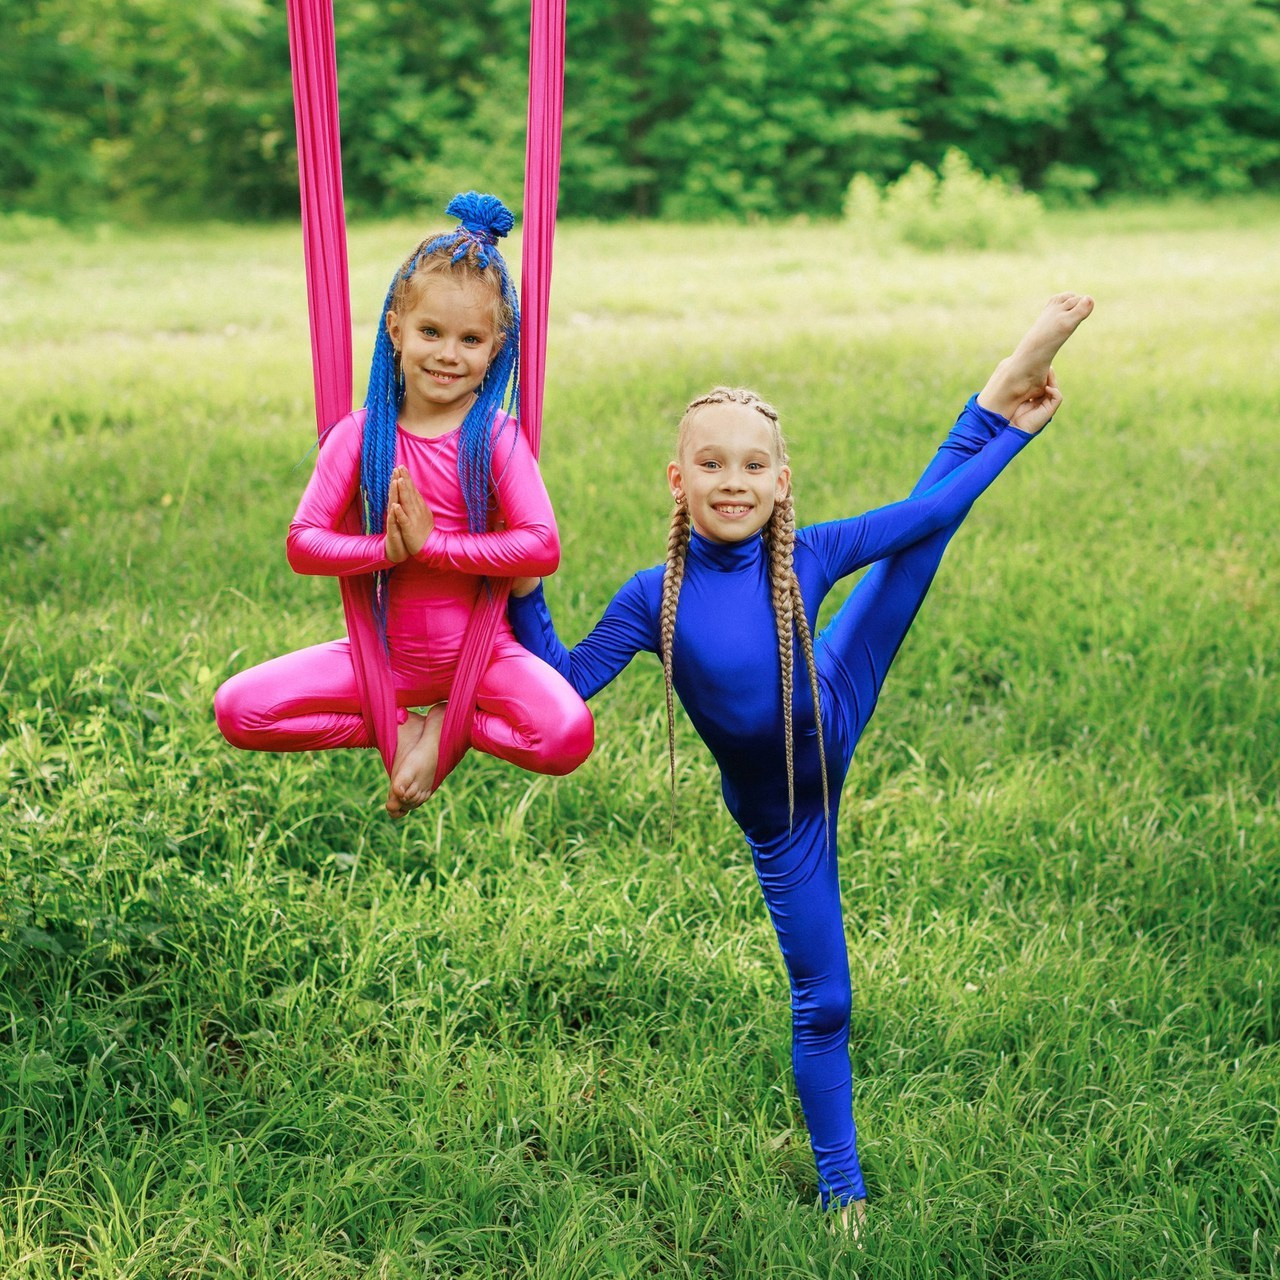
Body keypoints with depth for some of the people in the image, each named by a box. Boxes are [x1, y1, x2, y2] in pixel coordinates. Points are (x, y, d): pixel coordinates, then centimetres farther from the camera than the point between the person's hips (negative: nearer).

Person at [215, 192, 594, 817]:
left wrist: (431, 542, -22)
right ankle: (401, 729, 3)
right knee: (237, 709, -13)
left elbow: (542, 547, -19)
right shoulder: (361, 434, -4)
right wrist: (388, 548, -23)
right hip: (386, 651, 2)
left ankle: (444, 726, -2)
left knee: (568, 735, -30)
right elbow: (303, 543, -7)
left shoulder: (497, 438, -9)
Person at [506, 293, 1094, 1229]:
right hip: (779, 814, -2)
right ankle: (843, 1190, 24)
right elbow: (568, 680, -13)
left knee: (925, 533, 2)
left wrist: (1009, 434, -4)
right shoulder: (656, 597, -21)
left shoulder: (805, 557, -18)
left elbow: (927, 512, -8)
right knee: (822, 1003, 7)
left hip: (832, 732, 2)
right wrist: (523, 588, -22)